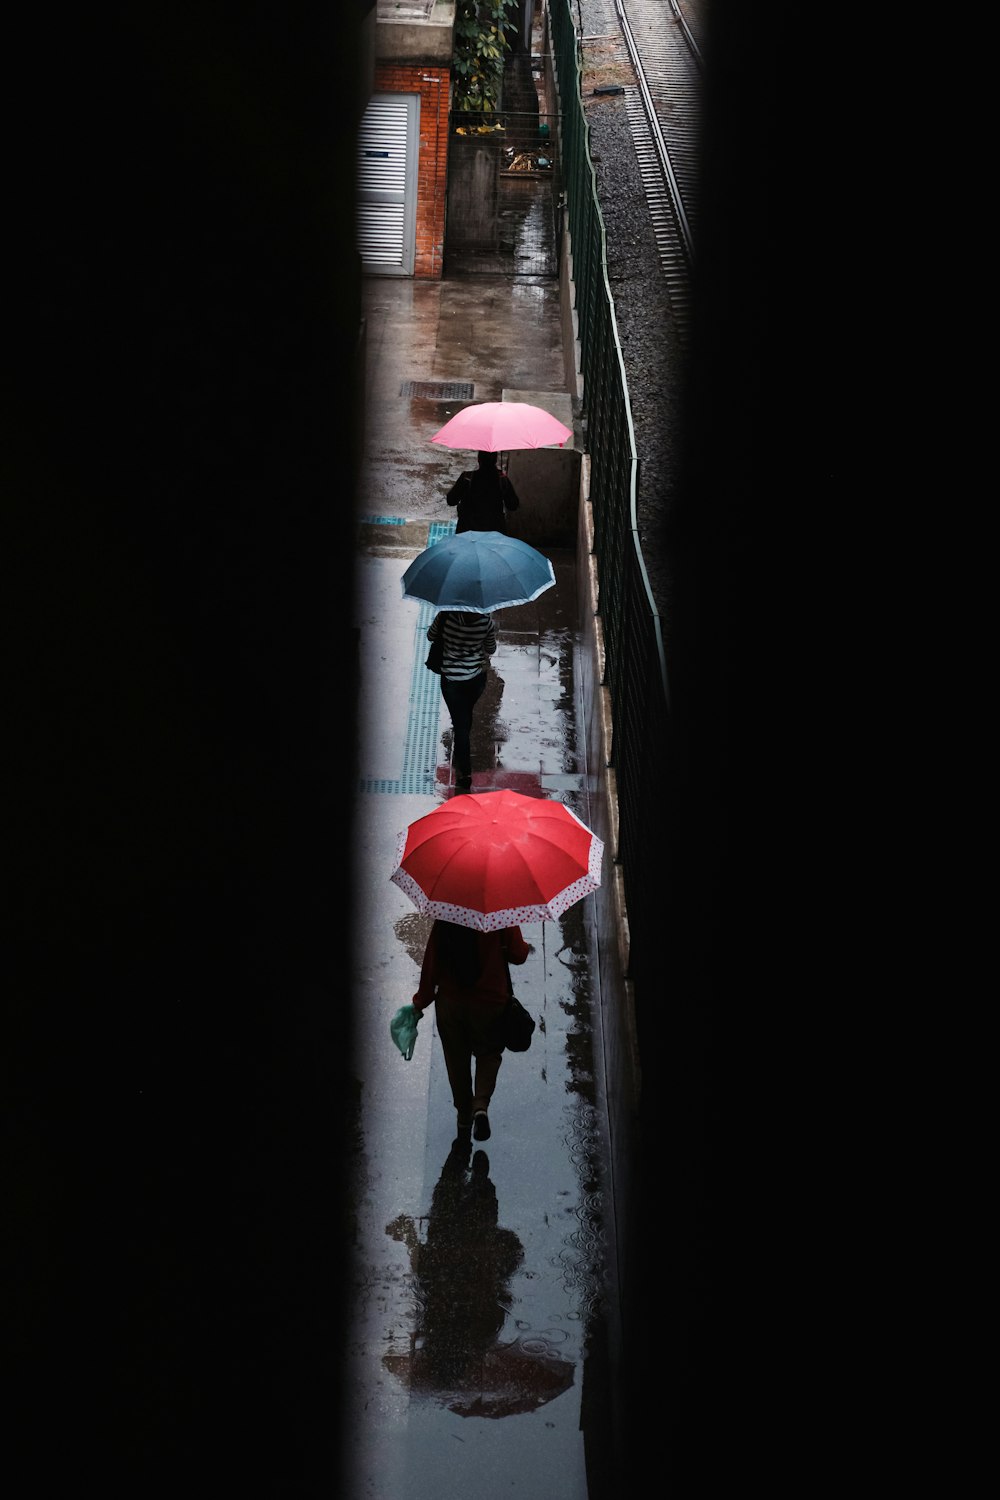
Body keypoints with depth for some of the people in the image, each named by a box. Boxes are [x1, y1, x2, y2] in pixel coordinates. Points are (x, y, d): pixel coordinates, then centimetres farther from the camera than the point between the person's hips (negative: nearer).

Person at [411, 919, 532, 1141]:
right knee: (489, 1053, 18)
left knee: (457, 1058, 19)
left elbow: (430, 961, -4)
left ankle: (464, 1115, 27)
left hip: (450, 1003, 1)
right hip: (490, 1002, -1)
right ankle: (481, 1105, -6)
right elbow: (517, 955, -9)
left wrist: (421, 1002, 4)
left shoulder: (444, 919, -7)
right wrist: (527, 948, 16)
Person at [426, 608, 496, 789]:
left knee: (460, 722, 7)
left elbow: (430, 636, -5)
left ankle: (465, 773, 5)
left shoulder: (446, 616, -23)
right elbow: (491, 649, -2)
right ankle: (460, 753, 49)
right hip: (477, 678, 2)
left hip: (451, 679, -2)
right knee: (466, 716, 27)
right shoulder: (487, 620, -19)